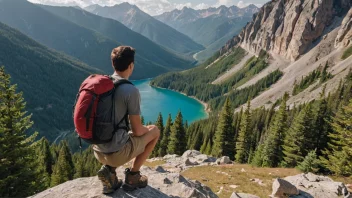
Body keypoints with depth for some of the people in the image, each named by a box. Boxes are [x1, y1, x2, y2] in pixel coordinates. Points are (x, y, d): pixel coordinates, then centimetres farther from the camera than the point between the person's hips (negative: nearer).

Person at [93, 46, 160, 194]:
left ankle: (108, 170, 12)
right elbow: (137, 131, -13)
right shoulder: (131, 90, -18)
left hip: (98, 151, 6)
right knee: (154, 131, 14)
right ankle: (132, 175, 15)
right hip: (117, 153, -6)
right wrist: (147, 129, 12)